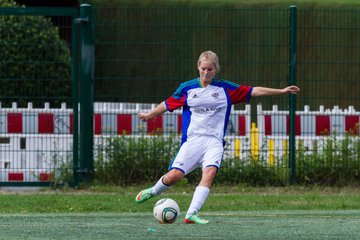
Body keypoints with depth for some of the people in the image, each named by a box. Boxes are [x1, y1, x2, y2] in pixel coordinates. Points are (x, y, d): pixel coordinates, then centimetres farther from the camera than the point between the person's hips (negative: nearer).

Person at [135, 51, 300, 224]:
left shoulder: (225, 88, 6)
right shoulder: (187, 88, 5)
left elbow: (253, 91, 7)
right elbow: (168, 104, 19)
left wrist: (281, 91, 4)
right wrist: (149, 115, 29)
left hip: (214, 141, 0)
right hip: (192, 139, 0)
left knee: (210, 171, -26)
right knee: (175, 175, -12)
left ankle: (191, 214, -31)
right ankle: (153, 191, 21)